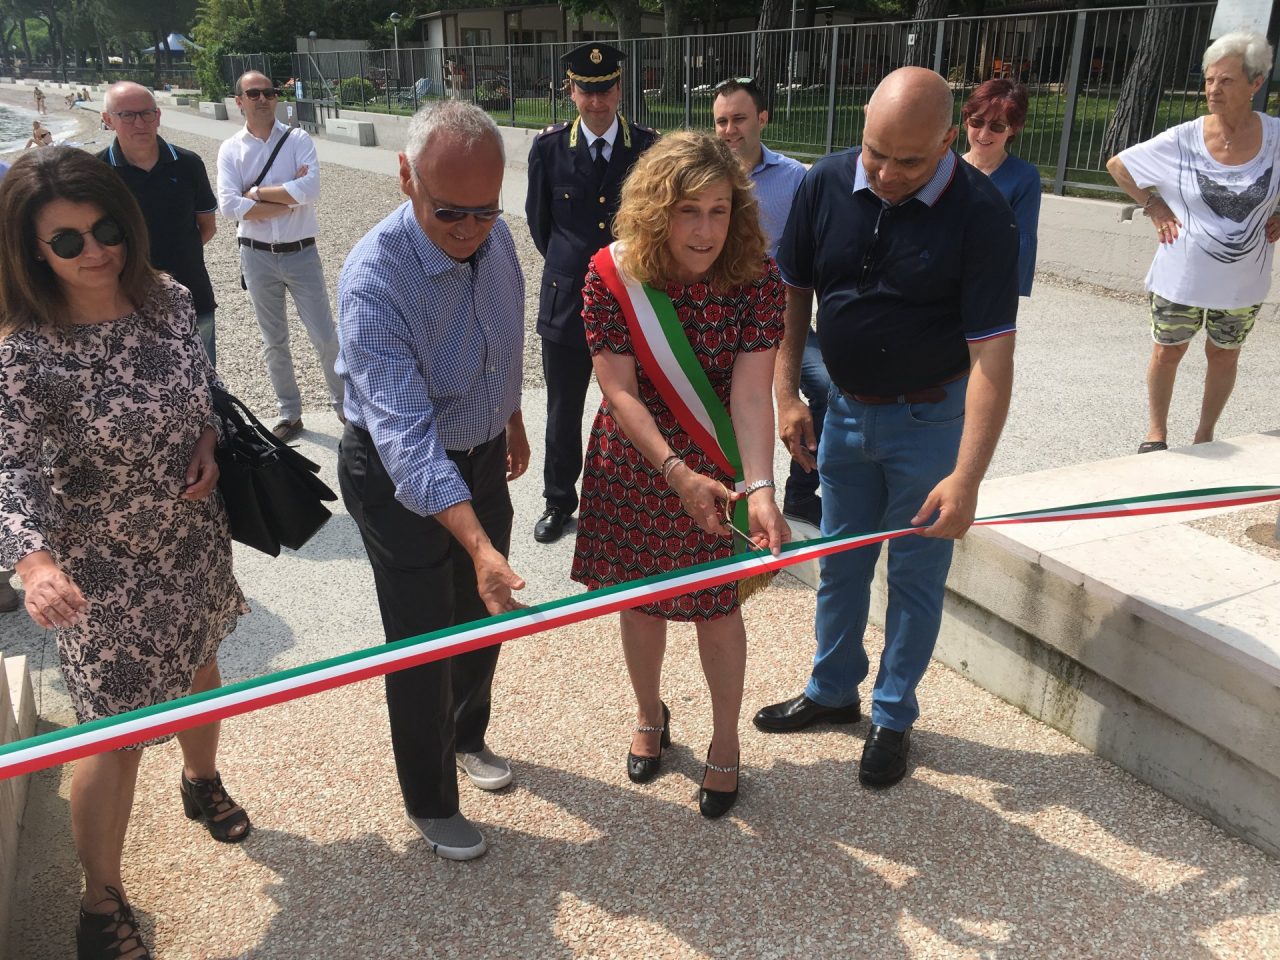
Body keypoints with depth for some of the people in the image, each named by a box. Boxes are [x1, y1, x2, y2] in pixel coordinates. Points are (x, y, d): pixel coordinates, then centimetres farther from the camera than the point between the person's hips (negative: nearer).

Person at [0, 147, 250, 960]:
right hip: (105, 568, -5)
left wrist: (208, 442, -10)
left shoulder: (169, 300, -6)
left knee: (200, 665, 26)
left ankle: (202, 781, 57)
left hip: (195, 538, 6)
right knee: (119, 732, 3)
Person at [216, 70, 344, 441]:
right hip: (257, 256, 2)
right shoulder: (230, 149, -1)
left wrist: (256, 193, -15)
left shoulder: (298, 140, -4)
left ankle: (344, 404, 22)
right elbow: (229, 206, -14)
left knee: (325, 336, 3)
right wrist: (287, 199, -16)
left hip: (301, 253, -2)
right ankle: (289, 414, 26)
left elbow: (310, 189, -21)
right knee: (274, 342, 12)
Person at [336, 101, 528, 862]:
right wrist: (478, 543, -49)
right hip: (399, 476, -6)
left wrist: (513, 422, 20)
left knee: (483, 614, 22)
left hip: (482, 455, 7)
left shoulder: (497, 236, -11)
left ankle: (467, 737, 50)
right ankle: (431, 803, 30)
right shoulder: (375, 280, -33)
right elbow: (404, 432, -40)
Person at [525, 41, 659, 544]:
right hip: (567, 296, 1)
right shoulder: (548, 146, -2)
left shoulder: (648, 147, -4)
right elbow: (538, 219, 10)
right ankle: (559, 500, 30)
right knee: (563, 409, 12)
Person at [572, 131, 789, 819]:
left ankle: (725, 743, 33)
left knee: (717, 607, 9)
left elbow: (751, 392, -22)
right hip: (634, 465, 1)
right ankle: (650, 717, 44)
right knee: (637, 598, 16)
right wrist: (677, 472, -29)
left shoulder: (755, 277, -17)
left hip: (718, 468, -1)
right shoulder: (612, 275, -17)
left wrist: (759, 488, -35)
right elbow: (619, 389, -18)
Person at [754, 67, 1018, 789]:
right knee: (840, 560, 17)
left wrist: (967, 476, -30)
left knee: (916, 574, 8)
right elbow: (793, 291, 3)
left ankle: (893, 716, 27)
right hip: (846, 405, 4)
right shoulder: (827, 185, -10)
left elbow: (993, 356, -24)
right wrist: (786, 392, -3)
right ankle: (834, 691, 37)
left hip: (929, 415, -4)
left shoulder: (979, 214, -22)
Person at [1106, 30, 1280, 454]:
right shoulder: (1182, 140, -14)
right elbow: (1117, 166, -1)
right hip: (1181, 275, -1)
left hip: (1242, 279, 2)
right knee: (1168, 352, 12)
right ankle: (1156, 433, 30)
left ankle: (1205, 435, 34)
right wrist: (1154, 206, -5)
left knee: (1224, 356, 16)